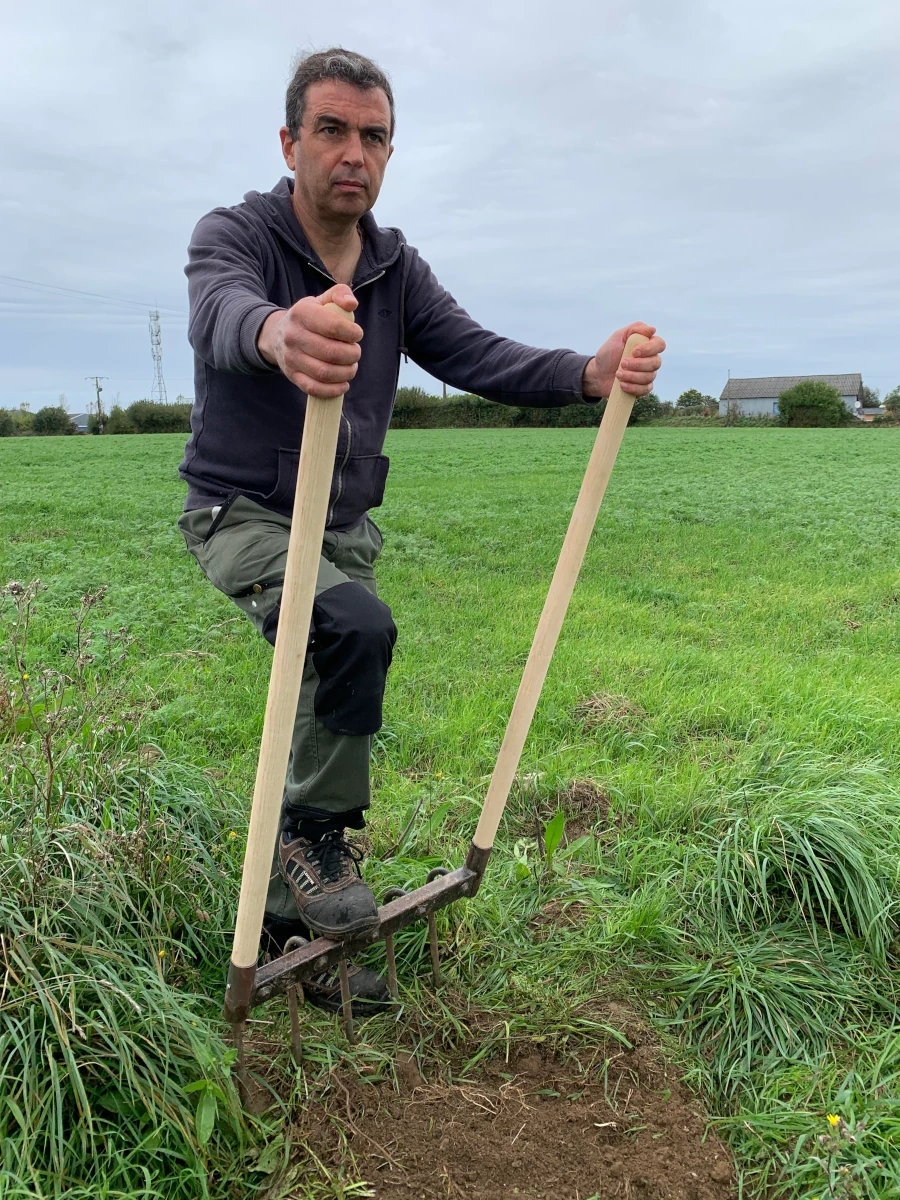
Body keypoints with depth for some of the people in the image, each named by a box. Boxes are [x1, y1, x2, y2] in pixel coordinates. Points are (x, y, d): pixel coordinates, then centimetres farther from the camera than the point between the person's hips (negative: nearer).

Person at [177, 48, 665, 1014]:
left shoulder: (397, 269, 3)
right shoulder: (235, 234, -13)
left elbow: (473, 354, -12)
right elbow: (220, 313, -37)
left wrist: (589, 373, -32)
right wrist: (278, 333, -63)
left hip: (345, 528, 6)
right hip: (244, 515, -5)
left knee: (327, 720, 8)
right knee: (356, 627, -33)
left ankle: (291, 915, 26)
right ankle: (316, 834, -11)